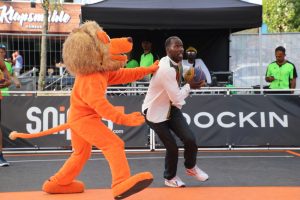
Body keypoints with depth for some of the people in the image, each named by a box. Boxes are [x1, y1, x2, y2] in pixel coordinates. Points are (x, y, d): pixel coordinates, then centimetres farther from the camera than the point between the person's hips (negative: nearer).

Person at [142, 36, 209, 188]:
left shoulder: (176, 63, 1)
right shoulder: (166, 69, -30)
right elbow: (177, 98, -25)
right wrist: (190, 86, -12)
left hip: (171, 107, 7)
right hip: (155, 111, -7)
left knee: (190, 139, -6)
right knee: (172, 147, -5)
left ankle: (191, 167, 24)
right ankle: (170, 177, 24)